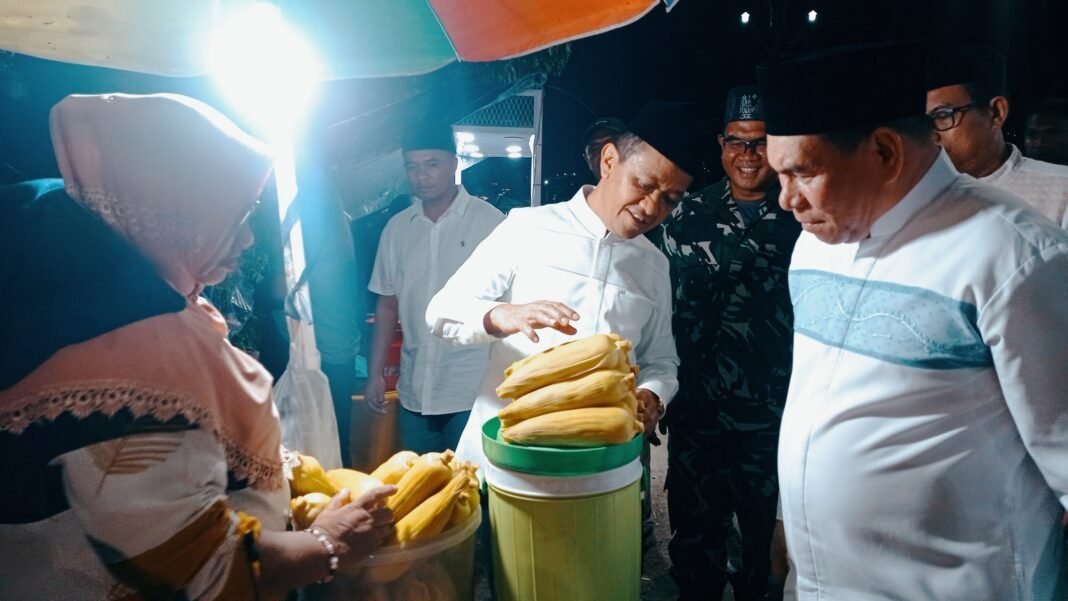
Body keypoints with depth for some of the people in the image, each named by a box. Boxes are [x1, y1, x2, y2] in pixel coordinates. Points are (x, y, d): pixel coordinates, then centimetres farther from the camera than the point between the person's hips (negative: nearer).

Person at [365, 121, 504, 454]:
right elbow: (388, 304, 11)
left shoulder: (489, 221, -8)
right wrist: (375, 374, 10)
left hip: (473, 391, -4)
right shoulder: (396, 228, 5)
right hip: (414, 391, 4)